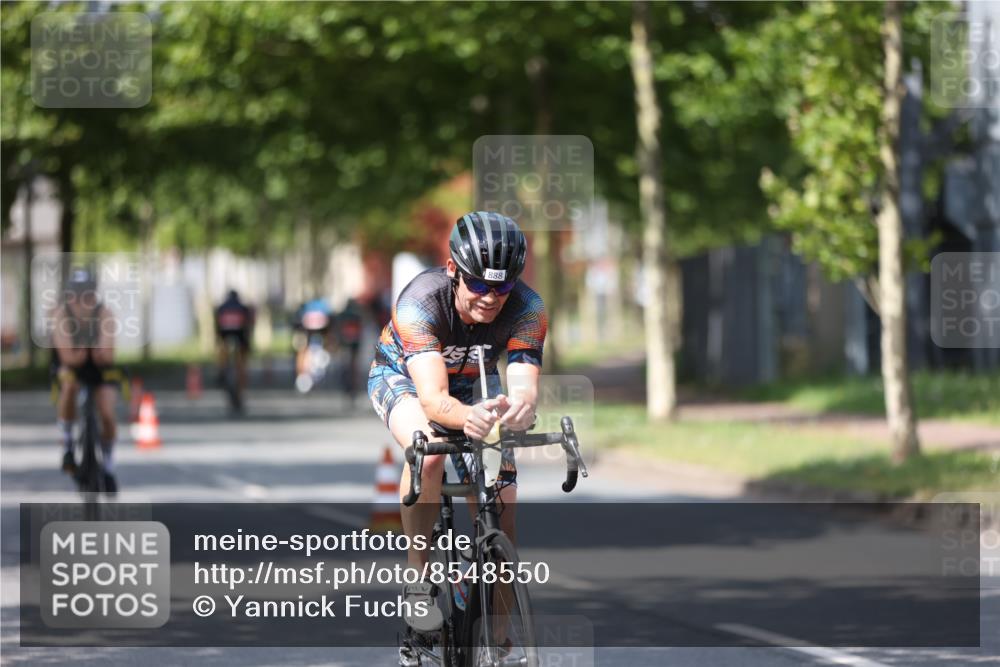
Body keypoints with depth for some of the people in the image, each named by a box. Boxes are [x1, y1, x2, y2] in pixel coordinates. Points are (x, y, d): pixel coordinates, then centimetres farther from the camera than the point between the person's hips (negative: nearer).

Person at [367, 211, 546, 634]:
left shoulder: (526, 309, -30)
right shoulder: (420, 301, -38)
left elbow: (525, 385, -40)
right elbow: (432, 398, -47)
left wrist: (521, 407, -65)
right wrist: (467, 417, -70)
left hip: (474, 384, 3)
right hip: (402, 375, -3)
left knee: (500, 511, -8)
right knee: (428, 453, -38)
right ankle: (417, 578, -21)